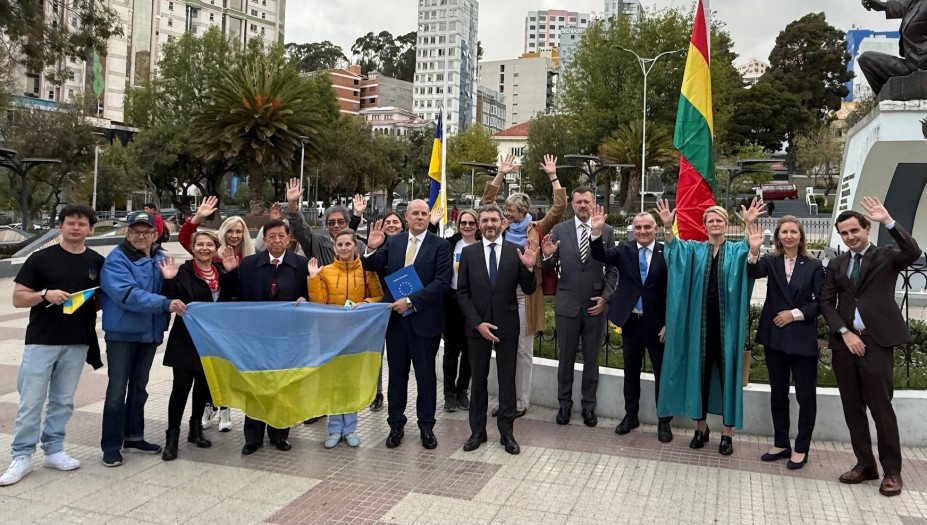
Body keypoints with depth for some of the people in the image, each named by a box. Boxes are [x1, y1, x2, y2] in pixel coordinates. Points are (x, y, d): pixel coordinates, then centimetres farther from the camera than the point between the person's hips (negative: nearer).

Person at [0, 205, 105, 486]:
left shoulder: (98, 262, 6)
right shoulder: (41, 258, -2)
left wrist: (98, 301, -5)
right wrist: (45, 294, -19)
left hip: (77, 343, 3)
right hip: (41, 341, -2)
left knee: (63, 400, 11)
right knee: (31, 400, 0)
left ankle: (53, 450, 23)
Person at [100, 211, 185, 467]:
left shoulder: (160, 258, 7)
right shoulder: (116, 260, -13)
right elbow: (128, 294, -27)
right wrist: (165, 304, -34)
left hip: (150, 332, 6)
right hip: (122, 332, -6)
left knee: (139, 387, 16)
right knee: (117, 389, -2)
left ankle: (134, 437, 28)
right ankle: (111, 445, 8)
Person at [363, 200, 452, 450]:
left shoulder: (440, 246, -5)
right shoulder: (392, 242, 7)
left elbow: (442, 282, -14)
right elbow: (373, 267, 3)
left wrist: (411, 301, -20)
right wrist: (372, 249, -18)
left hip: (424, 319, -3)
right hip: (395, 317, 3)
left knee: (426, 374, 9)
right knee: (397, 373, 12)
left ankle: (426, 426, 22)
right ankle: (396, 425, 24)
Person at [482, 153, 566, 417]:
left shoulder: (536, 230, -2)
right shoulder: (503, 228, 8)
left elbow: (559, 209, -9)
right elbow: (487, 203, 8)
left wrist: (553, 177, -11)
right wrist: (500, 175, 1)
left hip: (526, 296, -4)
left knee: (523, 351, 5)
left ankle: (521, 402, 15)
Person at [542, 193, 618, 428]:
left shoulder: (607, 231, 0)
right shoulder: (559, 230, 0)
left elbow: (612, 269, 2)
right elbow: (550, 267, 1)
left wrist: (605, 297, -8)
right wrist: (548, 256, -21)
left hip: (596, 305, 0)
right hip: (567, 304, 0)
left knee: (591, 359, 11)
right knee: (566, 358, 12)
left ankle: (589, 406, 25)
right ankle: (564, 403, 26)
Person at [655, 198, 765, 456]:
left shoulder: (736, 250, 6)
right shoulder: (694, 249, 8)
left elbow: (748, 248, -18)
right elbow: (675, 247, -12)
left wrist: (749, 225, -38)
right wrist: (668, 227, -32)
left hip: (726, 322, -1)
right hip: (700, 321, 1)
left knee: (728, 372, 2)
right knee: (700, 371, 7)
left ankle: (728, 432, 12)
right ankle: (701, 427, 20)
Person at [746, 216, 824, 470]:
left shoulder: (813, 266, 0)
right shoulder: (771, 261, 2)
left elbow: (821, 302, -1)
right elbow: (754, 273, -20)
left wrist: (796, 314, -12)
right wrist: (754, 252, -37)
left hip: (803, 337, -2)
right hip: (774, 335, 2)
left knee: (806, 394, 3)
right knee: (777, 392, 12)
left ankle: (801, 449, 16)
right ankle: (781, 444, 25)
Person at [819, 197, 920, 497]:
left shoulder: (886, 256, 3)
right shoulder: (836, 264, 14)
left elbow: (913, 253, -19)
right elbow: (826, 302, 7)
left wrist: (888, 221, -26)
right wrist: (845, 332, -6)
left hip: (877, 341, -4)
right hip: (844, 341, 4)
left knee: (881, 408, -2)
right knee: (852, 408, 9)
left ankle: (892, 471, 11)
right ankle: (865, 464, 20)